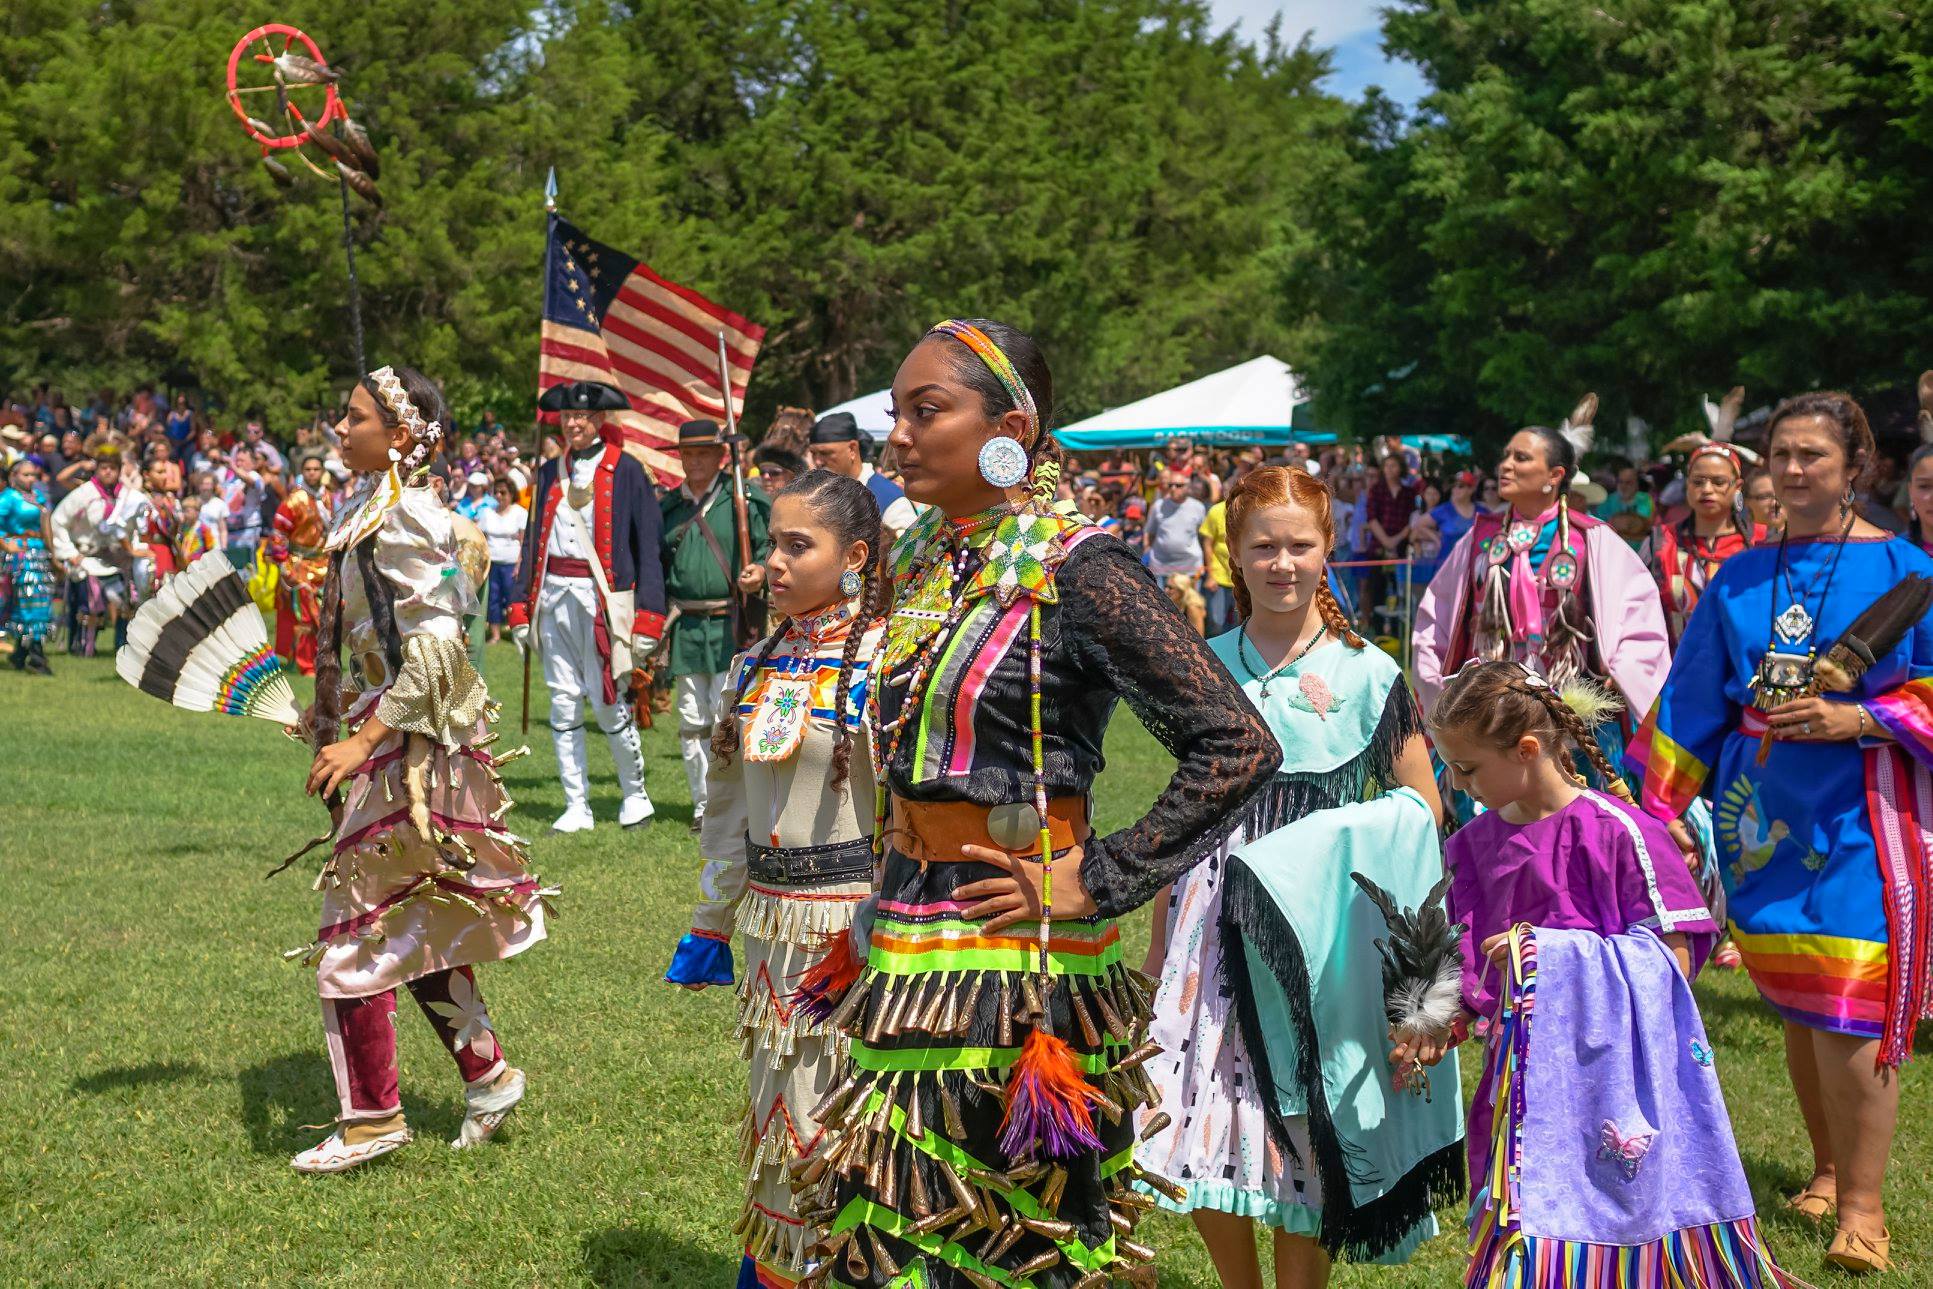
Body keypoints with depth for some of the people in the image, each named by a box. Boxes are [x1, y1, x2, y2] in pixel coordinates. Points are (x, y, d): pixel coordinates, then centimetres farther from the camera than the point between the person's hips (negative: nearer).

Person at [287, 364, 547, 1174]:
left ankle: (373, 1119, 7)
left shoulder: (400, 519, -17)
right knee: (416, 927, 16)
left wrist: (363, 737, -23)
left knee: (356, 932, -3)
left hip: (410, 745, -10)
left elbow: (435, 645, -23)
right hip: (400, 739, 10)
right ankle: (488, 1075, 27)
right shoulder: (367, 509, 12)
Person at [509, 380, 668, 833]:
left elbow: (648, 545, -4)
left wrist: (648, 616, -10)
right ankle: (577, 808, 11)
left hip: (602, 597, -5)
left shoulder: (626, 470, -2)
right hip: (554, 595, 5)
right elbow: (533, 539, 16)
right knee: (563, 705, 4)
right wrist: (521, 607, 8)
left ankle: (635, 794, 18)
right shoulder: (551, 472, 13)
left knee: (607, 702, -2)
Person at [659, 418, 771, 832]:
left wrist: (760, 572, -18)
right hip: (685, 628, 5)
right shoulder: (667, 507, 13)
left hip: (731, 626, -4)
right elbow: (656, 567, 21)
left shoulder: (745, 499, 1)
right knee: (692, 722, 7)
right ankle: (703, 805, 16)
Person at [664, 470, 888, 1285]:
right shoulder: (757, 666, 8)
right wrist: (712, 924, 15)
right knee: (777, 1103, 15)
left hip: (855, 915, -6)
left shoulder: (885, 662, -12)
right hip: (772, 919, 6)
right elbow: (727, 806, 15)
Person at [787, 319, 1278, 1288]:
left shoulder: (1075, 573, -14)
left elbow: (1238, 747, -19)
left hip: (1012, 968, -8)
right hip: (907, 956, 8)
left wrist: (1096, 881, -17)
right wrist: (880, 924, 16)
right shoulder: (922, 564, 9)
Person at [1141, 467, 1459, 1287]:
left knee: (1297, 1147, 2)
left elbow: (1421, 813, 4)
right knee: (1200, 1138, 2)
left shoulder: (1367, 675, -2)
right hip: (1213, 927, 3)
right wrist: (1161, 938, 14)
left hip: (1319, 936, -2)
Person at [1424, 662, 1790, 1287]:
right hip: (1525, 1080, 5)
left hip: (1613, 1071, -5)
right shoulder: (1475, 842, 6)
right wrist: (1448, 1028, -3)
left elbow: (1674, 958, -14)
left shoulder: (1616, 830, -13)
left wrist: (1549, 952, -21)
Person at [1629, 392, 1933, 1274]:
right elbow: (1695, 701, 13)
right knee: (1792, 1002, 10)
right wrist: (1659, 805, 12)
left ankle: (1862, 1204, 1)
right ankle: (1827, 1168, 26)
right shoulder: (1740, 577, 8)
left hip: (1856, 811, -4)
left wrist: (1859, 719, -16)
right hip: (1762, 805, 4)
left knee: (1846, 1010, -9)